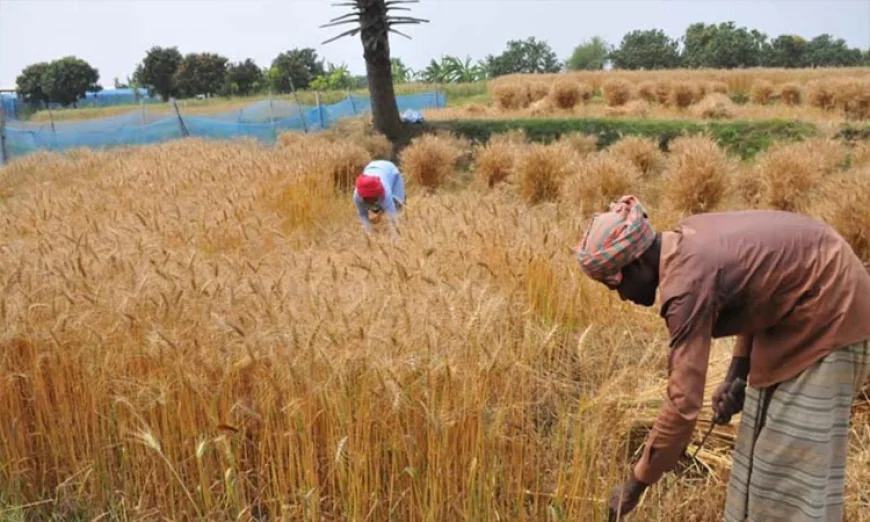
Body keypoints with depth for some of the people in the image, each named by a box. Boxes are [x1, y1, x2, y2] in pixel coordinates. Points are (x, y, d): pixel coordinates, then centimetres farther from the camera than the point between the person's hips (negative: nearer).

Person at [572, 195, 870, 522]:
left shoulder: (687, 282, -29)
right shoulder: (687, 239, -2)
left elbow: (684, 402, -28)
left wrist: (636, 483, -19)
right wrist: (738, 371, 5)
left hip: (830, 316, -9)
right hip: (801, 309, 9)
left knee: (797, 460, -4)